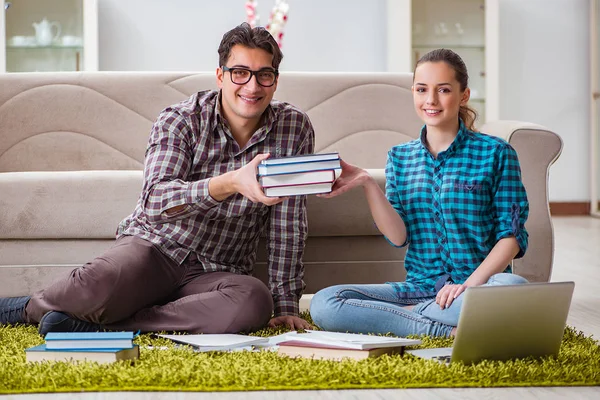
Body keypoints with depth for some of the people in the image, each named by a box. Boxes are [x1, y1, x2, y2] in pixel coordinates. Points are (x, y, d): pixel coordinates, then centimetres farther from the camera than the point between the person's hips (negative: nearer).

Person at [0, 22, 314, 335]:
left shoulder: (294, 128, 0)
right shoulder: (179, 121, -8)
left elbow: (288, 224, 1)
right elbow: (154, 201, -25)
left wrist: (286, 302, -5)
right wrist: (232, 183, -40)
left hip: (217, 272, 3)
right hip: (154, 246, -2)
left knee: (256, 302, -36)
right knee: (99, 285, -38)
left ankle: (94, 325, -26)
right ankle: (30, 307, -2)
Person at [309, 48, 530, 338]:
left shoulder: (496, 153, 2)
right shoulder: (399, 157, 13)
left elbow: (511, 235, -4)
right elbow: (398, 236, 2)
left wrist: (471, 283, -18)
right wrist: (366, 183, -10)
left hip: (480, 284, -3)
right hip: (419, 287, 3)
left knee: (513, 287, -40)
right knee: (323, 304, -20)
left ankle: (405, 314, -19)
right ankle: (448, 330, -20)